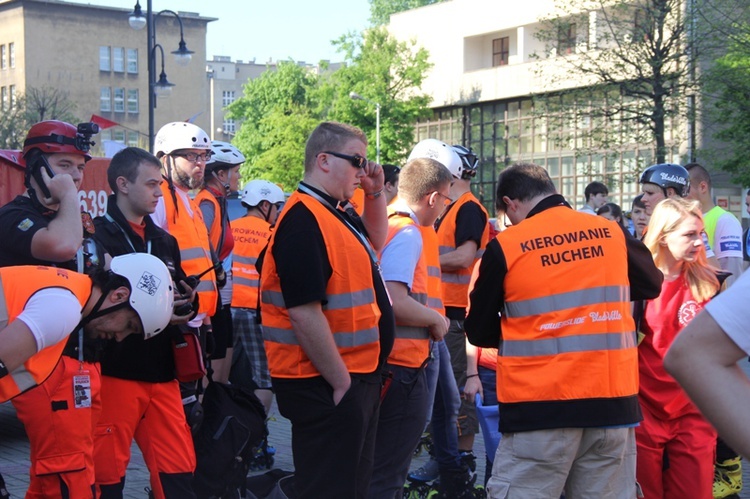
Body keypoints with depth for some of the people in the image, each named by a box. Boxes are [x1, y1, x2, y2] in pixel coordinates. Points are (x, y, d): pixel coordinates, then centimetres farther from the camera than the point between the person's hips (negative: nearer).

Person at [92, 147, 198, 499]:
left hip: (162, 373, 7)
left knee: (179, 470, 7)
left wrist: (185, 306, 2)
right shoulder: (96, 235, -7)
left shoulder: (165, 242, 18)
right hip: (115, 373, -7)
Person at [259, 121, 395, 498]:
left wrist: (375, 193, 17)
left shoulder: (334, 214, 12)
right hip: (328, 386, -11)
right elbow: (304, 313, -26)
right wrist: (341, 381, -21)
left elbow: (374, 241, 33)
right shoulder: (304, 221, -20)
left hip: (356, 377, 11)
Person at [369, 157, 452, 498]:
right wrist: (436, 319, -12)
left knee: (379, 471, 21)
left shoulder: (386, 225, 12)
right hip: (402, 367, -10)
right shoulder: (408, 234, -16)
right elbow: (395, 303, -27)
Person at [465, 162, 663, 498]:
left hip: (540, 404, -4)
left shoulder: (505, 247, -5)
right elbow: (653, 286, 23)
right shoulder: (612, 233, 4)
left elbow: (479, 332, 4)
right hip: (614, 400, 4)